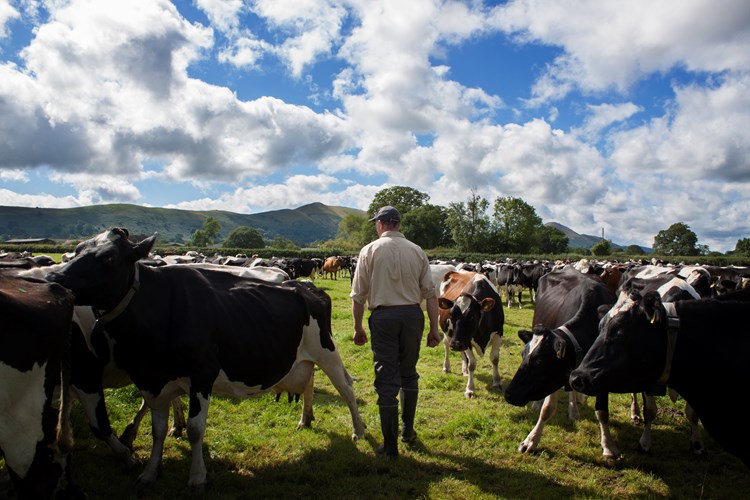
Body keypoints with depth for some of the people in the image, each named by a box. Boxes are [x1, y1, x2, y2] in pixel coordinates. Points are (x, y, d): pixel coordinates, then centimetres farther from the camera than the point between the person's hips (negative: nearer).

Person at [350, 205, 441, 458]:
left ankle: (390, 446, 10)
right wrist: (434, 329, 8)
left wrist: (358, 328, 7)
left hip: (383, 316, -2)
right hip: (413, 314, 3)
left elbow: (358, 295, -2)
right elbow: (430, 293, 3)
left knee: (387, 380, 3)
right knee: (409, 374, 20)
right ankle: (408, 431, 31)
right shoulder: (417, 251, 5)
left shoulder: (370, 250, -1)